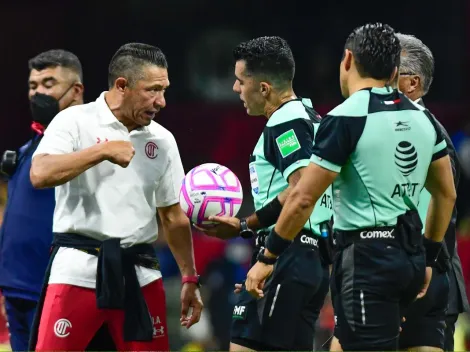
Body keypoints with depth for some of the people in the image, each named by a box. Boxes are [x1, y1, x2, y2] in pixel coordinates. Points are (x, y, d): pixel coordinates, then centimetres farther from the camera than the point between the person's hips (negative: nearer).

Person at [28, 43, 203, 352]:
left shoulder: (162, 140, 12)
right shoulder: (75, 121, -3)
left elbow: (174, 216, 18)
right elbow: (40, 174, -19)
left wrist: (189, 278, 15)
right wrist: (104, 150, -18)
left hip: (139, 271, 5)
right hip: (79, 266, -5)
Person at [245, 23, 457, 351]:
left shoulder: (346, 118, -11)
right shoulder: (422, 117, 9)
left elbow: (302, 199, -12)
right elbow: (447, 193, 18)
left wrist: (267, 258, -3)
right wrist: (428, 257, 27)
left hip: (367, 259, -7)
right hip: (410, 255, 7)